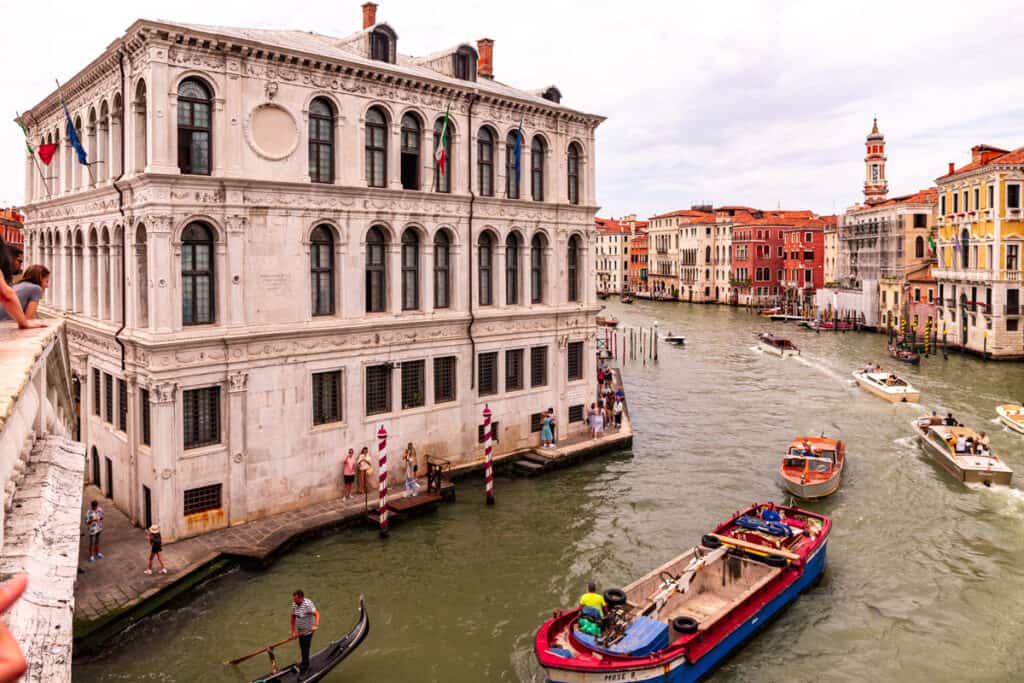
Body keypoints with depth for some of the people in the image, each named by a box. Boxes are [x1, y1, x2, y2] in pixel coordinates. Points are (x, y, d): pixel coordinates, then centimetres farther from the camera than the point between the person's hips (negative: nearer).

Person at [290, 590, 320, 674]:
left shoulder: (308, 604, -26)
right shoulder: (294, 604, -3)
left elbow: (317, 614, -33)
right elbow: (293, 617, 4)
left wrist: (316, 625, -48)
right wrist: (293, 631, 3)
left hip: (307, 631, -7)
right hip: (300, 631, 7)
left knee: (305, 649, 1)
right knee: (302, 648, 19)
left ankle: (304, 666, 17)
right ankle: (305, 664, 37)